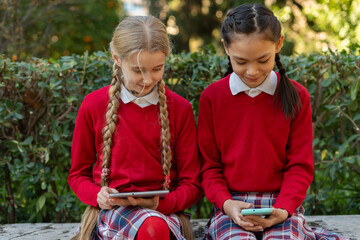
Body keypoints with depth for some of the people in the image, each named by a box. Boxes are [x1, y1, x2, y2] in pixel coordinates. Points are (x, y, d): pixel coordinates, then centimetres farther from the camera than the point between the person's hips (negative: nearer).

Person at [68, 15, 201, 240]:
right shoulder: (94, 105, 3)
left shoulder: (180, 108, 5)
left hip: (164, 211, 2)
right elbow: (78, 173, 13)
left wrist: (161, 203, -14)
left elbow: (191, 183, 7)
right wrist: (97, 195, -10)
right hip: (112, 211, -1)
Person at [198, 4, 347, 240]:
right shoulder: (212, 97, 2)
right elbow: (209, 165, 5)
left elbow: (300, 165, 3)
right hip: (233, 205, -1)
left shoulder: (296, 96, 2)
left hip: (282, 201, 1)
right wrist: (226, 203, -14)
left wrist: (283, 209, -14)